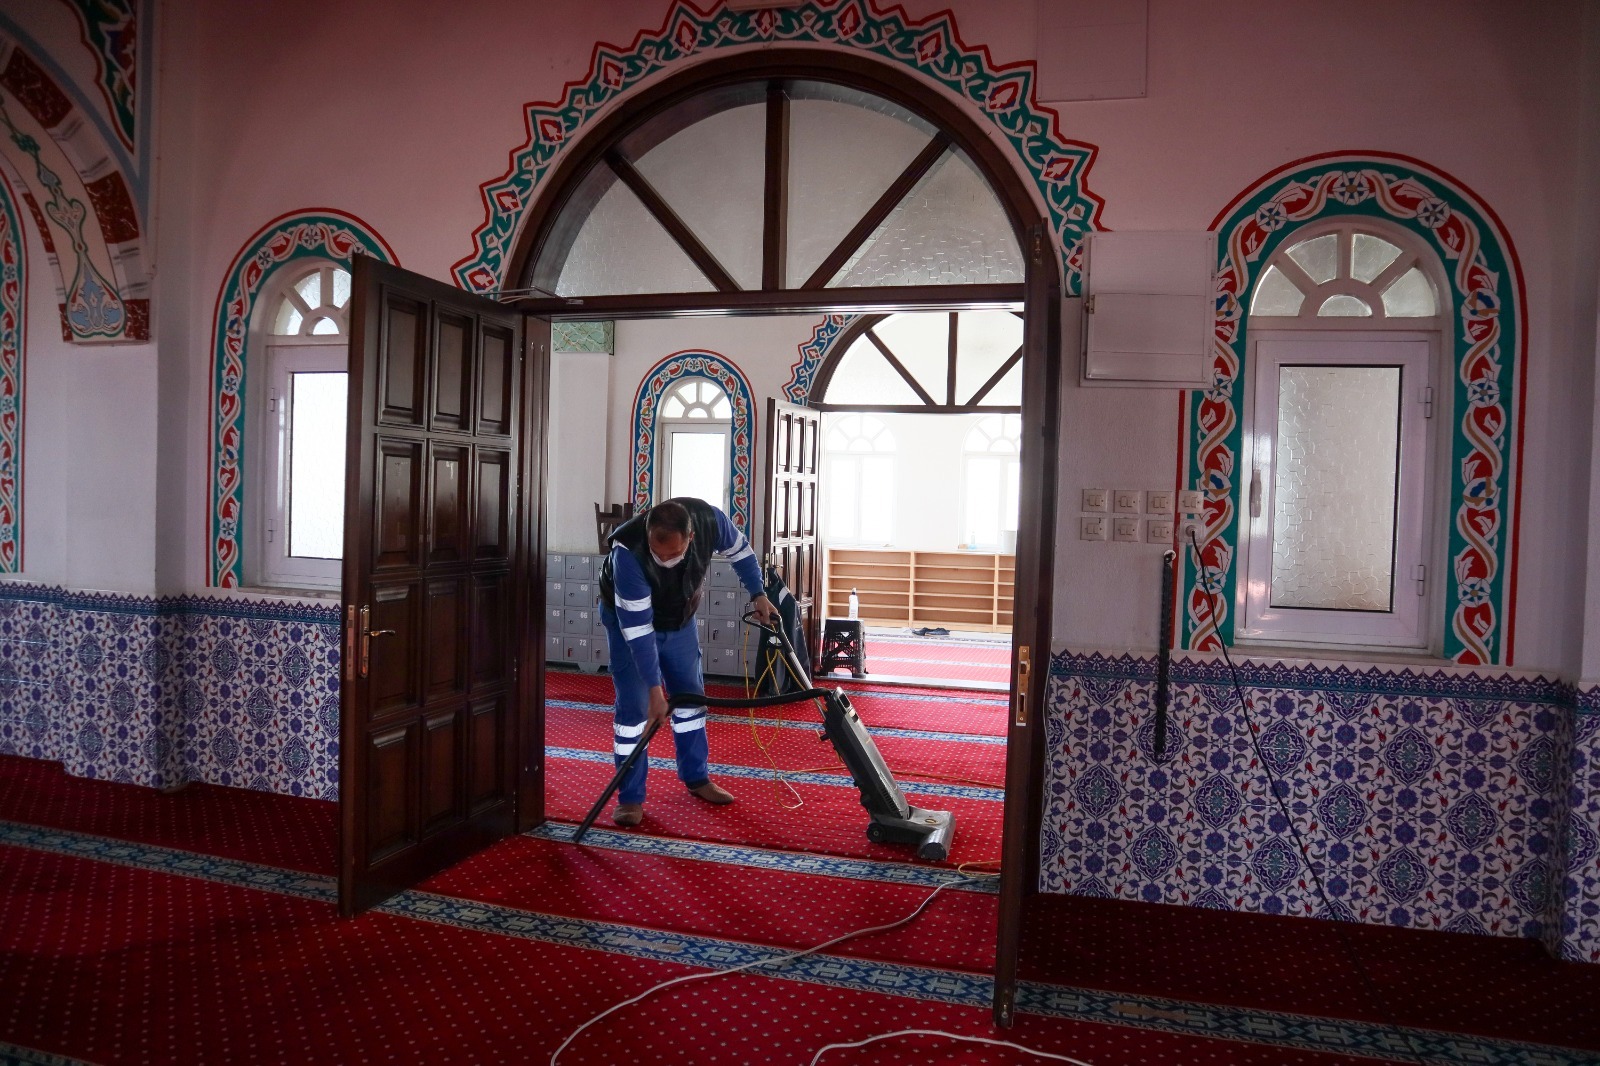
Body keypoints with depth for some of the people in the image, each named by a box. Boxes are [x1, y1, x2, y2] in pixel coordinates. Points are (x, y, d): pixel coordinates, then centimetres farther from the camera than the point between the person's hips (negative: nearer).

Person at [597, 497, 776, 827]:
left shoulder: (709, 519, -31)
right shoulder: (628, 553, -42)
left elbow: (740, 550, -6)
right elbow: (638, 630, -36)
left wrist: (758, 594, -9)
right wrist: (655, 688, -33)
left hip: (679, 617, 5)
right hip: (628, 618, -4)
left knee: (691, 695, 11)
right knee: (634, 706, -9)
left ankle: (697, 778, 27)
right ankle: (630, 797, 2)